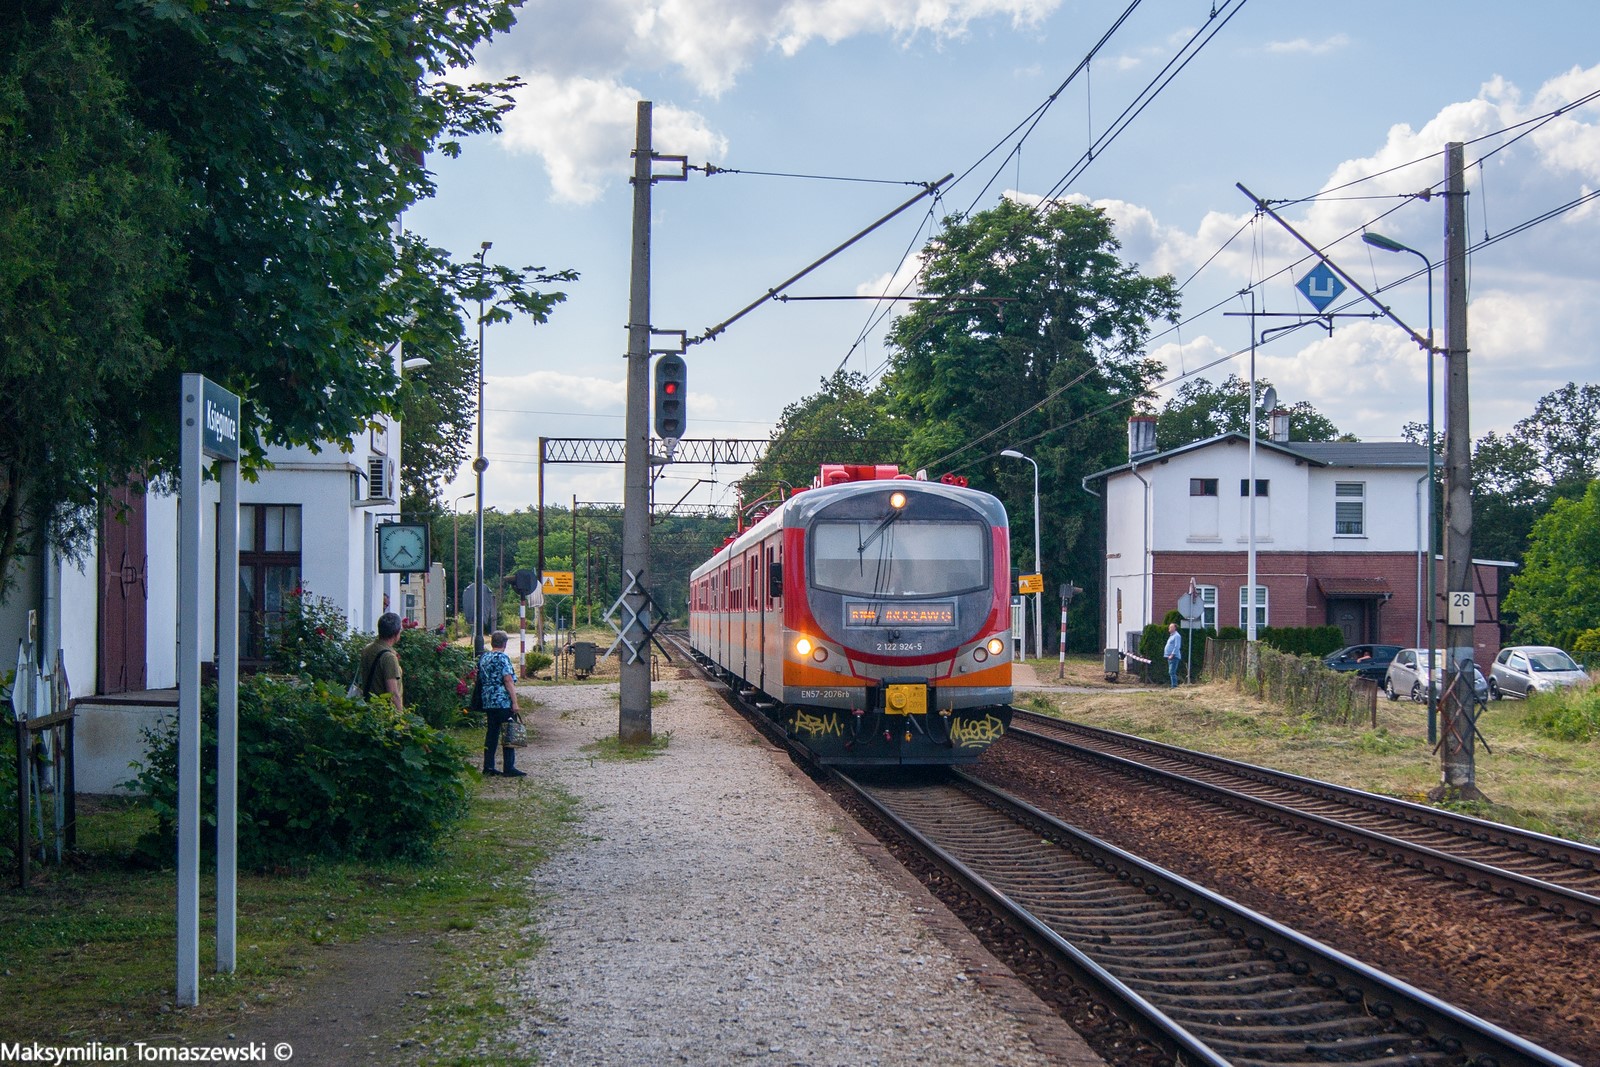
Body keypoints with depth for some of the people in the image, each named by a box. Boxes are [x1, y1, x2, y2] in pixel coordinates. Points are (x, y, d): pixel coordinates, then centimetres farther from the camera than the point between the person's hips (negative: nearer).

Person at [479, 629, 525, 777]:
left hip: (488, 702, 8)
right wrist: (514, 702, -15)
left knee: (491, 732, 12)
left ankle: (488, 766, 11)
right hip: (504, 702, -8)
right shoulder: (502, 658, -11)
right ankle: (508, 768, -6)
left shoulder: (483, 658, 12)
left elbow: (481, 679, 17)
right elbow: (508, 680, -16)